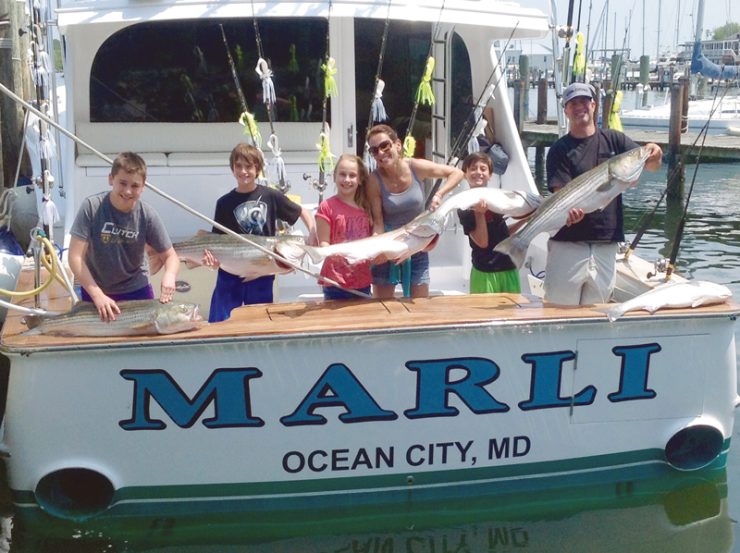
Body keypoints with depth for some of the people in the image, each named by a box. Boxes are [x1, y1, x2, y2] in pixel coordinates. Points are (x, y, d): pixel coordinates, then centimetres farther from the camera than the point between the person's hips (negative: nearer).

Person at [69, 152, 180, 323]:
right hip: (94, 289, 0)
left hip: (136, 290, 1)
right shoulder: (92, 206, -20)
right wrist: (98, 295, -27)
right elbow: (76, 257, -19)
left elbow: (170, 256, -8)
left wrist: (169, 275, -31)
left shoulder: (147, 214, -17)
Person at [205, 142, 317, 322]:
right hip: (230, 275, 0)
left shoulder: (271, 196, -3)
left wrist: (313, 234, -9)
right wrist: (212, 257, -20)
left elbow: (303, 212, 8)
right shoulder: (225, 203, -2)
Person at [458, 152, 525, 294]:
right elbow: (482, 242, -15)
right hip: (485, 273, -6)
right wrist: (479, 213, -23)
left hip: (509, 268, 6)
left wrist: (523, 220, 10)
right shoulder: (465, 208, -9)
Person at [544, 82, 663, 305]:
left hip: (606, 244, 3)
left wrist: (654, 155, -20)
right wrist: (570, 209, -31)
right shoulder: (559, 150, 1)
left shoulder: (614, 139, 10)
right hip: (568, 243, -3)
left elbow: (651, 166, 4)